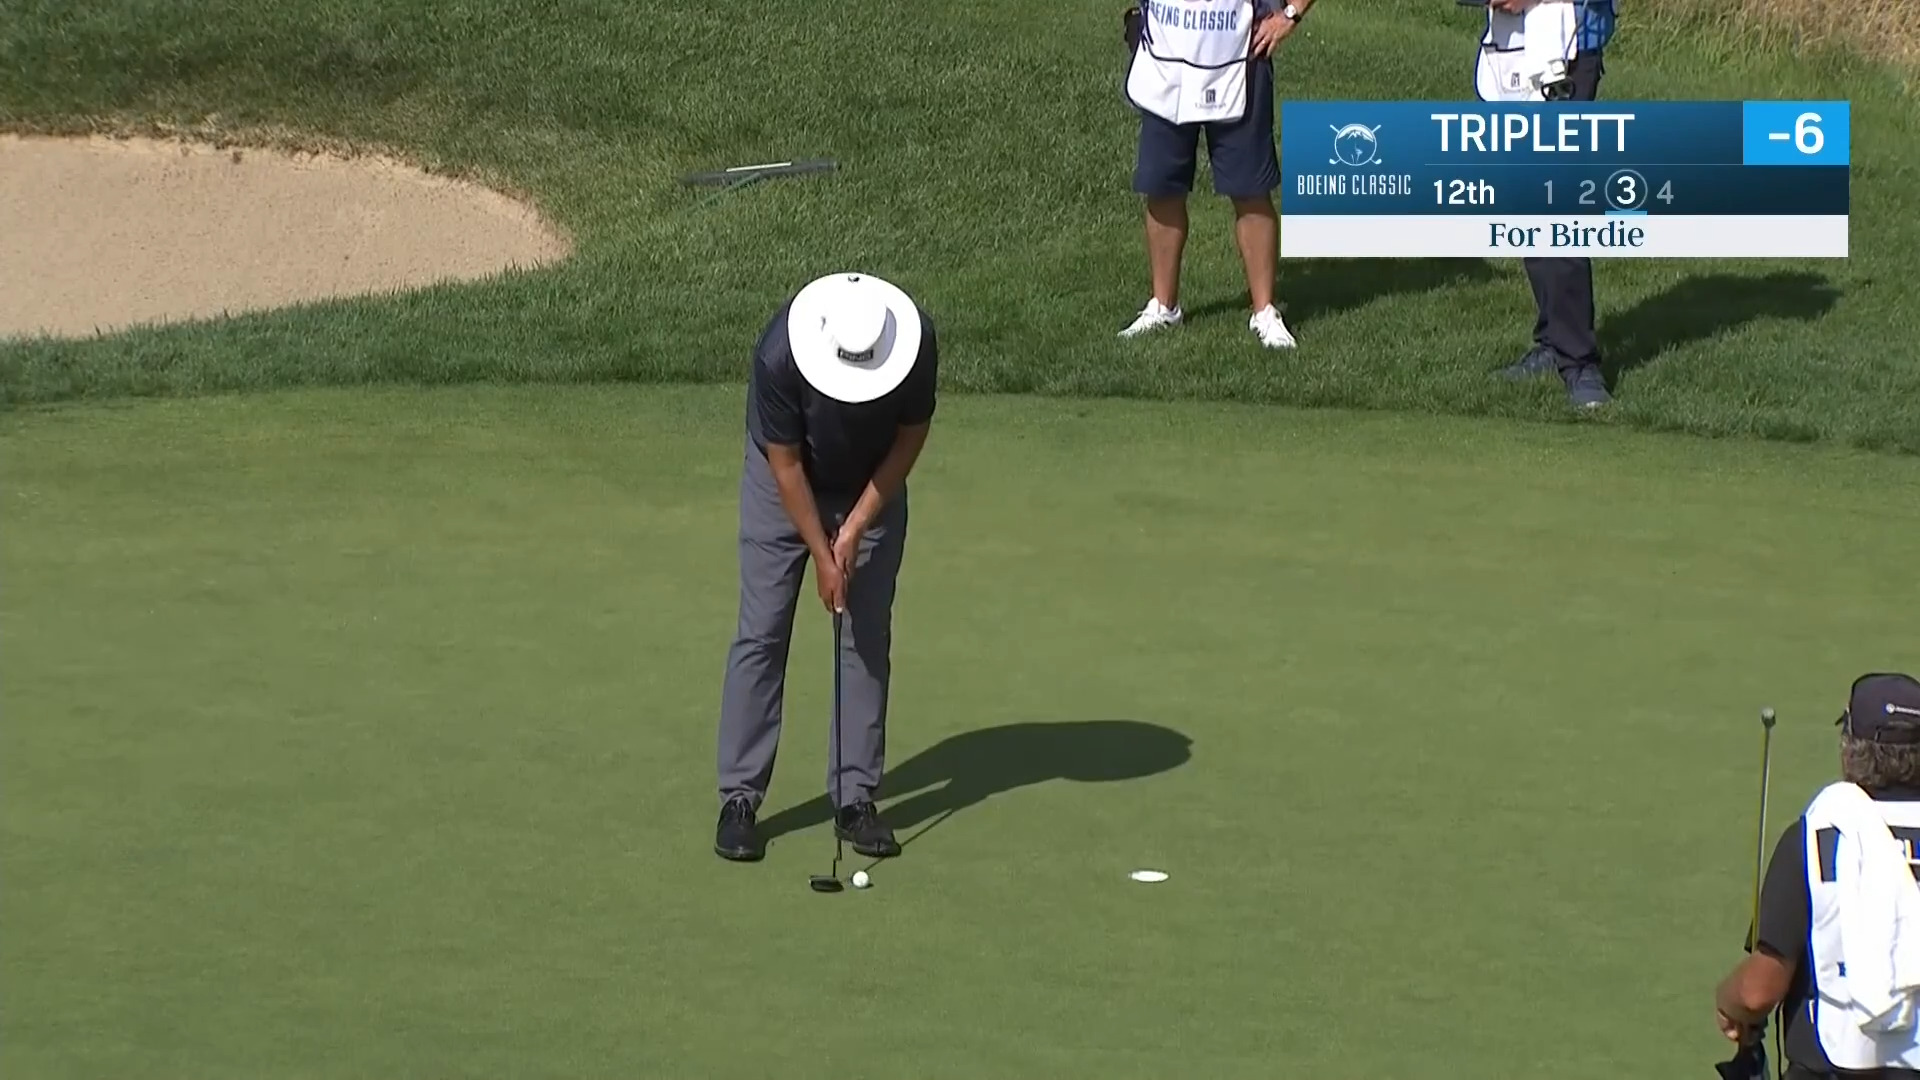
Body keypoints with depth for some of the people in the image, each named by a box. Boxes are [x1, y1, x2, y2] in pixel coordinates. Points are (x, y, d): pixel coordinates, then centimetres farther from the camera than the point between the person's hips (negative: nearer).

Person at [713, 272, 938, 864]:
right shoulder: (780, 354, -35)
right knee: (761, 633, -5)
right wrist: (822, 556, -19)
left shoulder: (916, 344, -29)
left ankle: (855, 797, 5)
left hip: (872, 488, 2)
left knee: (868, 638, -1)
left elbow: (911, 436, -13)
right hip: (785, 486, -2)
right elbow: (785, 462, -22)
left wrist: (856, 527, -15)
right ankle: (739, 797, -1)